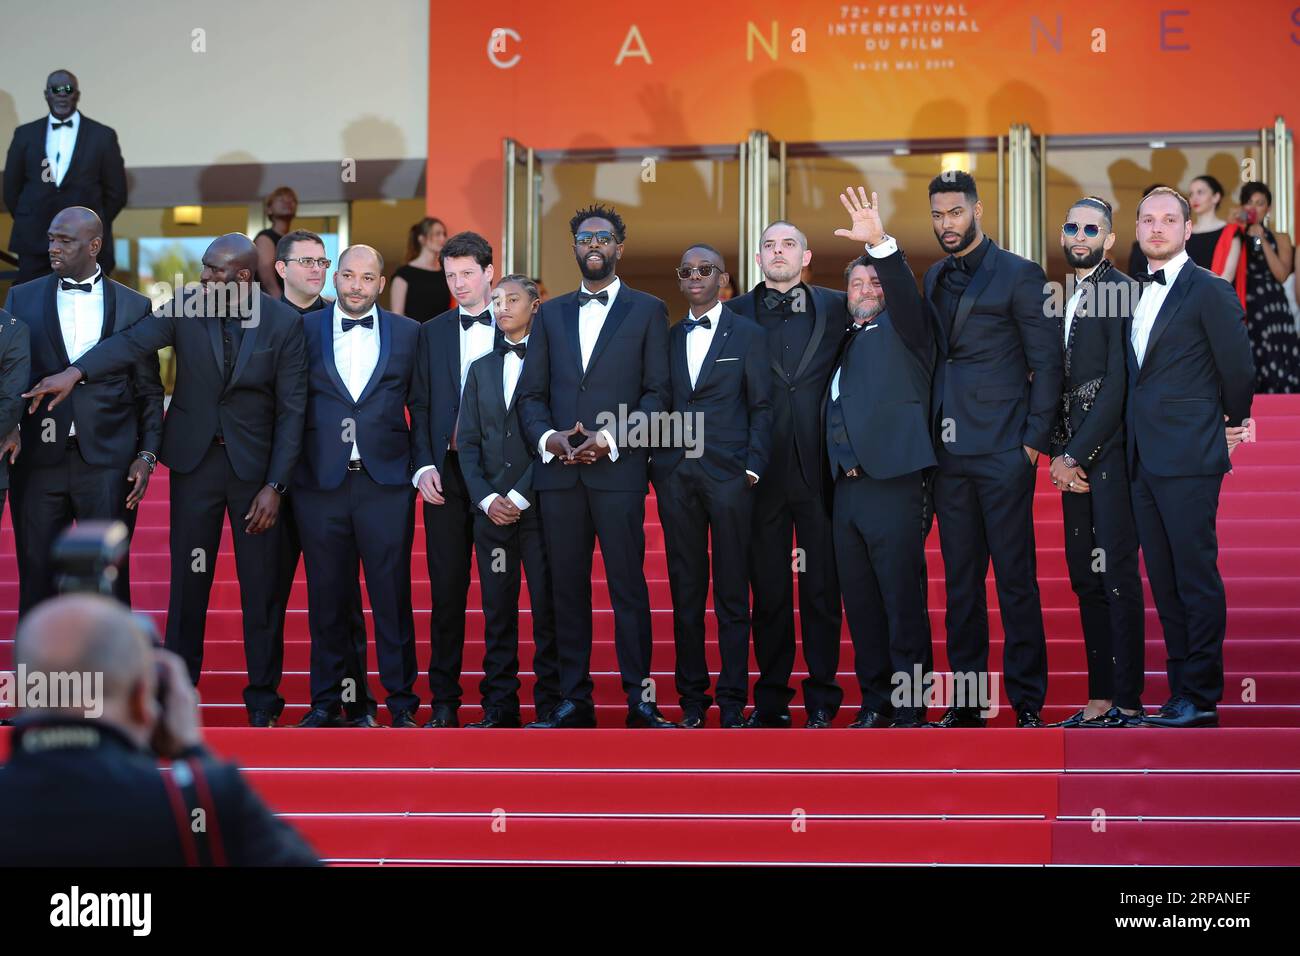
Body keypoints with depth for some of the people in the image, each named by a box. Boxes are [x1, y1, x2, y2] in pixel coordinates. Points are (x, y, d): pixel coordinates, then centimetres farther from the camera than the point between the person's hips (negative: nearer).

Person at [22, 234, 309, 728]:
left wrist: (275, 486, -11)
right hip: (195, 460, 1)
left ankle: (263, 702, 14)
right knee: (188, 581, 4)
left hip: (256, 464, -1)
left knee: (262, 589, 3)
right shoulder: (187, 306, -3)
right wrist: (76, 372, -37)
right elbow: (134, 341, -19)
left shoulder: (284, 323, -7)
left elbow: (292, 410, -6)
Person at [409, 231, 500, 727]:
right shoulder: (432, 333, 13)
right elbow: (420, 407, 10)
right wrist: (424, 467, -2)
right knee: (447, 589, 2)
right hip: (446, 472, 2)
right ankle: (444, 699, 6)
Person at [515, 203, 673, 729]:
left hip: (618, 470, -3)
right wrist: (550, 438, -6)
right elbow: (530, 393, 14)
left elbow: (657, 393, 1)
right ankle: (573, 700, 7)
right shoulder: (551, 314, 18)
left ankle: (640, 699, -4)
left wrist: (610, 439, -12)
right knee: (567, 587, 3)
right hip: (559, 470, 3)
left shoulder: (648, 311, 8)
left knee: (628, 586, -6)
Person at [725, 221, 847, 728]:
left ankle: (822, 700, 8)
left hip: (819, 468, 0)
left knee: (822, 587, 2)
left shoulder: (836, 307, 8)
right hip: (762, 471, 0)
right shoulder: (736, 313, 6)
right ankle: (771, 699, 12)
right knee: (768, 589, 5)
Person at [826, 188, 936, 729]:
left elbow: (905, 294, -16)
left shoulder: (902, 330, 6)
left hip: (892, 483, -7)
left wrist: (880, 243, -30)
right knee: (860, 602, 8)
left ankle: (909, 709, -5)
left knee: (903, 600, -7)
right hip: (845, 487, 7)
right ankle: (875, 702, 14)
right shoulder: (846, 341, 22)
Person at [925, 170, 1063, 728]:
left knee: (1015, 580, -3)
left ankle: (1027, 702, 2)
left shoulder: (1019, 275, -3)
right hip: (950, 453, 6)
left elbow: (1046, 363, -5)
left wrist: (1033, 441, -10)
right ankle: (966, 699, 13)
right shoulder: (935, 278, 15)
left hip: (1003, 452, -6)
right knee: (960, 582, 8)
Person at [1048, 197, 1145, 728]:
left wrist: (1078, 456, -13)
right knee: (1085, 578, 8)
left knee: (1117, 576, -8)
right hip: (1074, 457, 8)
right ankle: (1100, 699, 12)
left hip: (1110, 450, -8)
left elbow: (1119, 383, -13)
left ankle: (1127, 703, -6)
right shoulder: (1065, 299, 18)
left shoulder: (1121, 291, -8)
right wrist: (1059, 453, 4)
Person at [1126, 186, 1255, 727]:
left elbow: (1237, 368, -4)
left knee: (1196, 578, -6)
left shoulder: (1209, 292, -7)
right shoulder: (1135, 292, 16)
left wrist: (1233, 425, 7)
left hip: (1189, 458, -8)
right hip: (1143, 459, 8)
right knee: (1164, 581, 10)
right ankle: (1181, 691, 15)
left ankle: (1201, 698, -4)